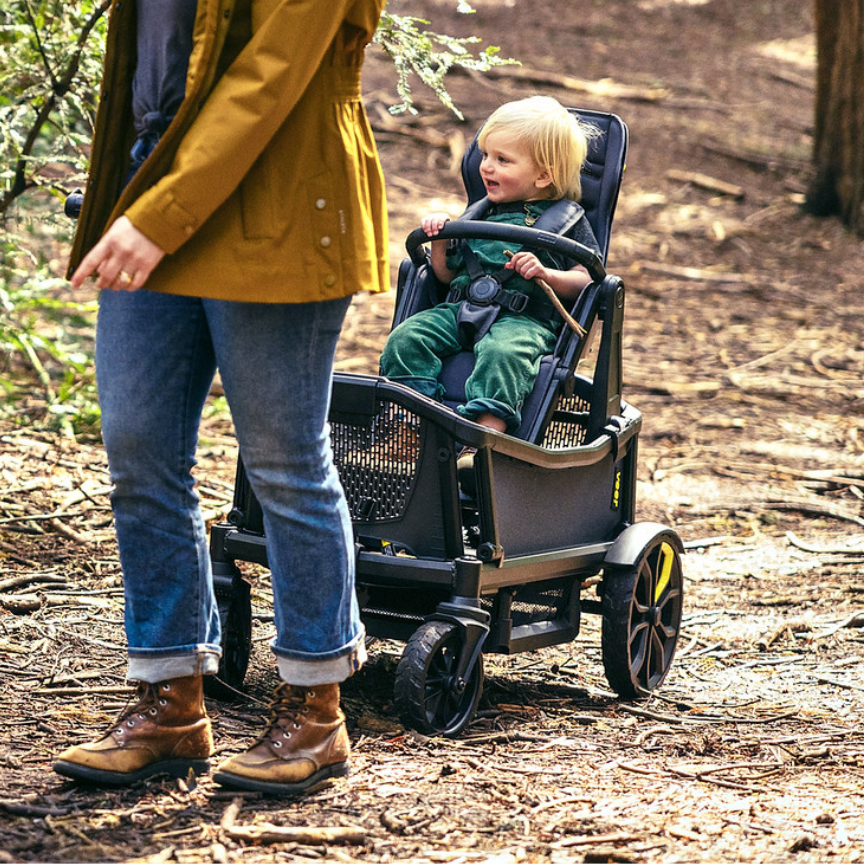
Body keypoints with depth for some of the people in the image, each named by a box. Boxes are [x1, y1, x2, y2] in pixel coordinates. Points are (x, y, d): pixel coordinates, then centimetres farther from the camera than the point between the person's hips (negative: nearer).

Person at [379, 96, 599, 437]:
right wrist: (439, 238, 5)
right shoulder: (481, 214, 23)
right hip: (462, 308, 5)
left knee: (502, 352, -38)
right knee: (406, 339, -19)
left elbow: (585, 280, 0)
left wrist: (545, 274, -17)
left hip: (524, 319, -5)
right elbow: (447, 275, 23)